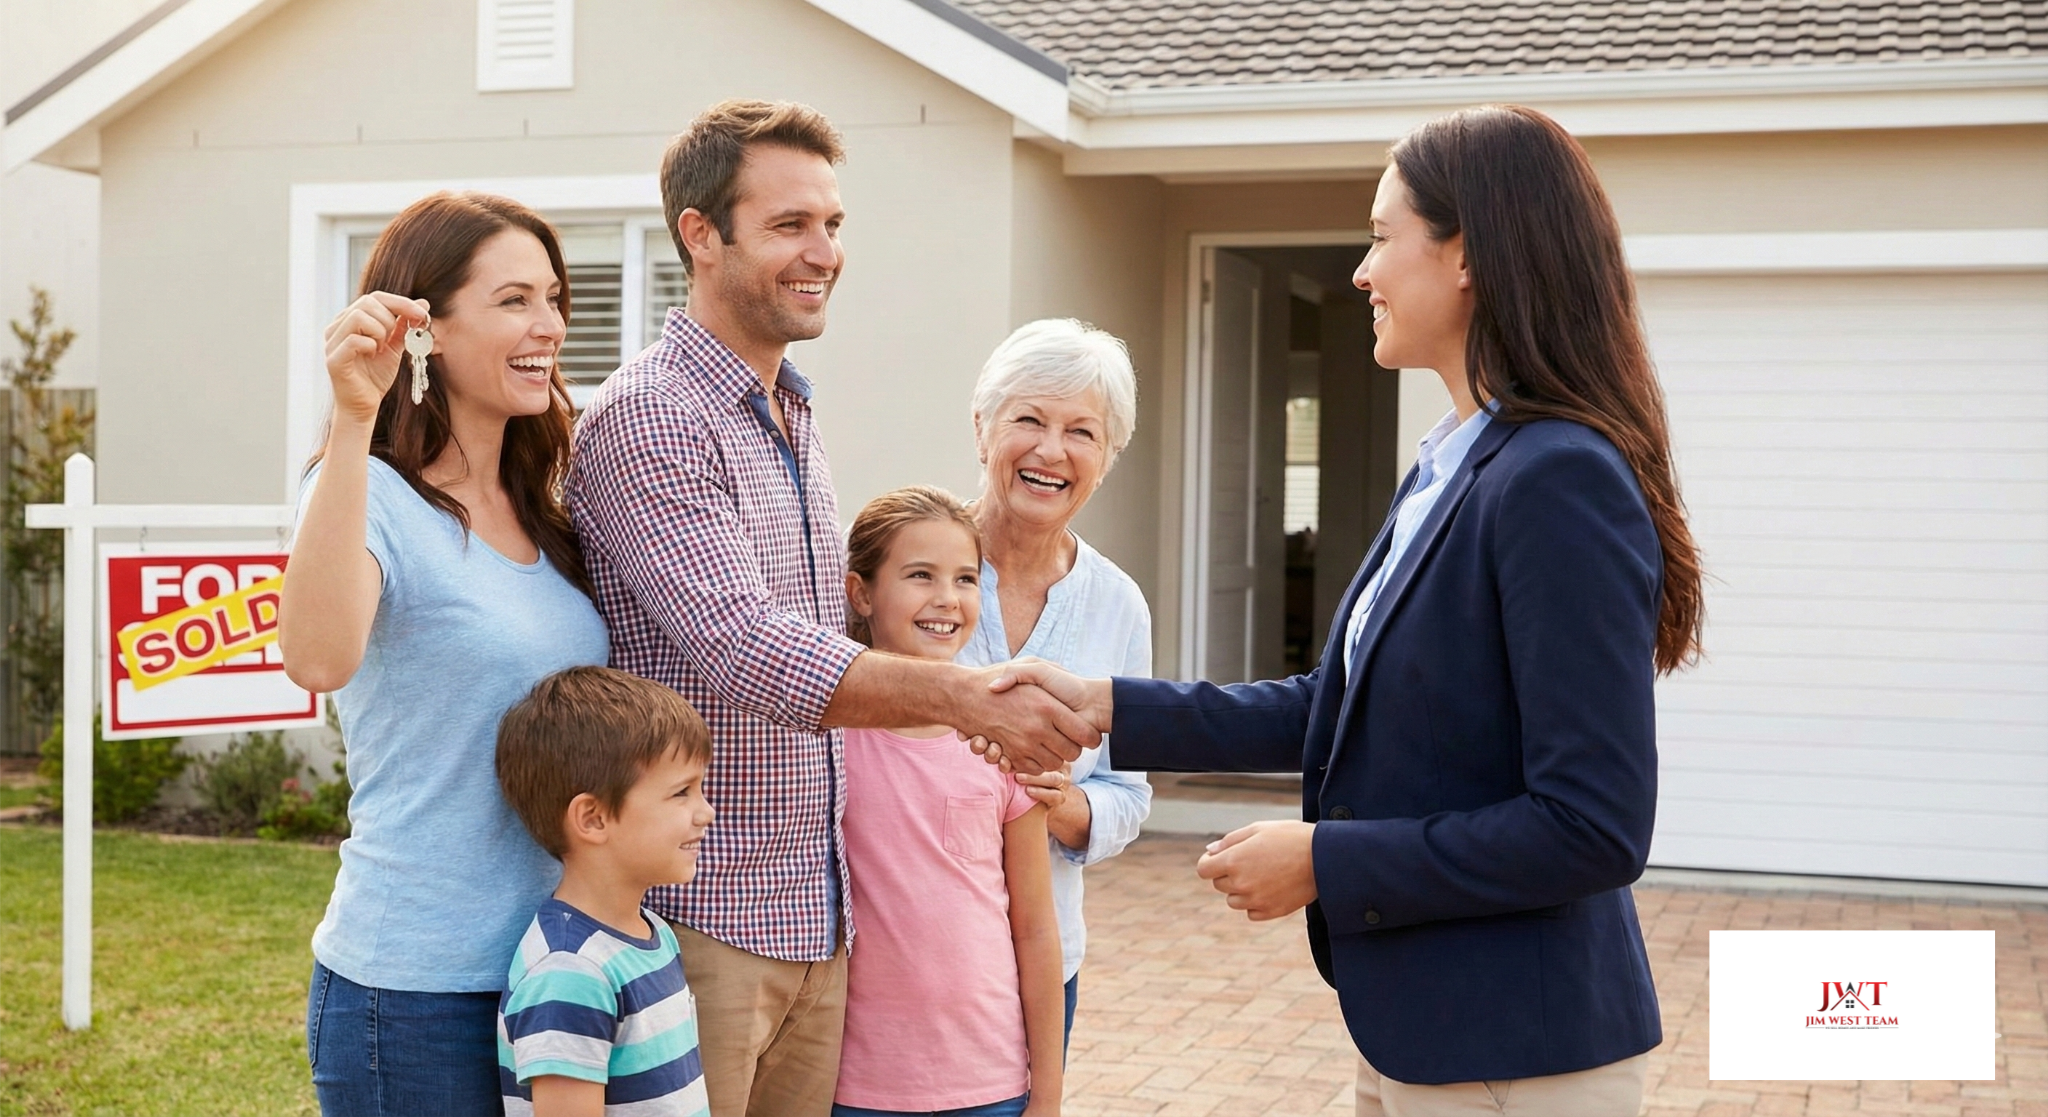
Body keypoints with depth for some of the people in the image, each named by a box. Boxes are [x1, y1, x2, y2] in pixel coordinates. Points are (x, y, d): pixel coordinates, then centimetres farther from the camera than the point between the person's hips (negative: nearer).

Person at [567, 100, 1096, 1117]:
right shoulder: (647, 417, -13)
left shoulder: (793, 423, 15)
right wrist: (961, 696, -29)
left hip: (816, 921, 8)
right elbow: (744, 652, -23)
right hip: (699, 920, -8)